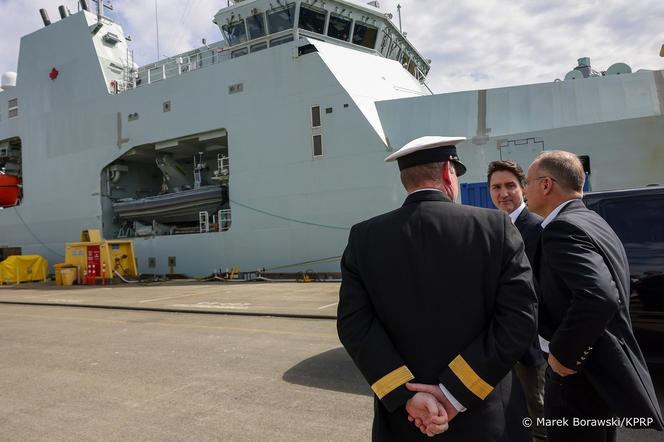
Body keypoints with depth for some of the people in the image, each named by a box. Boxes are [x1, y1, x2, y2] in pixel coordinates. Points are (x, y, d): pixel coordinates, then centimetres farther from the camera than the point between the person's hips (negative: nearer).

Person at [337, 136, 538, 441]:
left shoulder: (364, 237, -6)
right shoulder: (497, 227, -9)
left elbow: (354, 323, -12)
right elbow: (519, 318, -14)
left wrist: (406, 395, -13)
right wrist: (456, 392, -13)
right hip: (479, 415, 0)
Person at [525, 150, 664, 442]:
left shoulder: (562, 228, -22)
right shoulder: (590, 221, 10)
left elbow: (599, 298, -35)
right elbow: (604, 293, 15)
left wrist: (561, 355, -23)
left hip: (582, 376, -10)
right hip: (602, 368, 10)